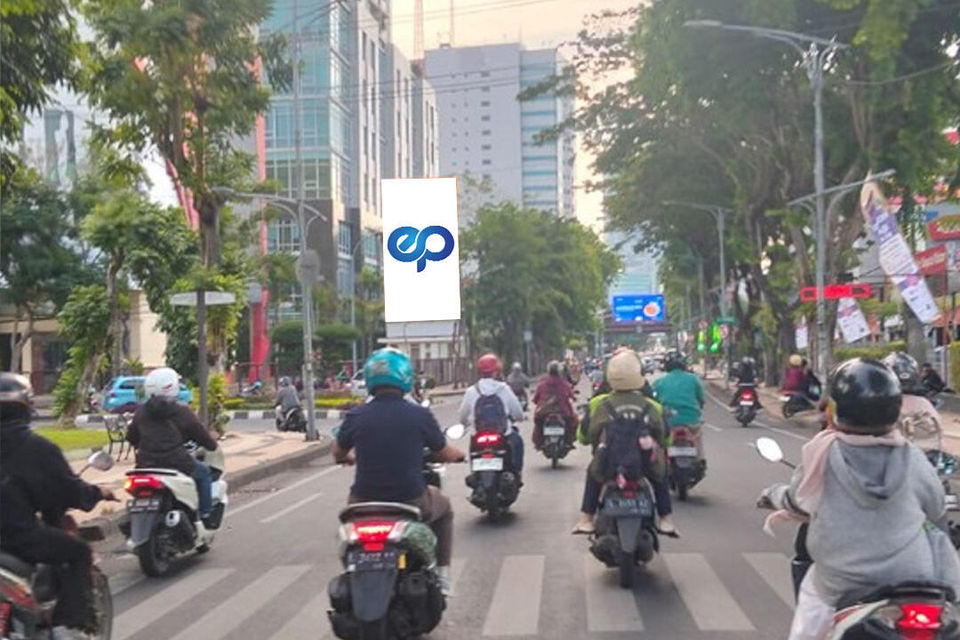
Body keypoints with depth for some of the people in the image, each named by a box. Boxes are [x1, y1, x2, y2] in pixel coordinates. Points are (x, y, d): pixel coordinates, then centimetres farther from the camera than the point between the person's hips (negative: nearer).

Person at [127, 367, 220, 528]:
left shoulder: (141, 412, 7)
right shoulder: (182, 412, -7)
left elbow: (131, 437, 18)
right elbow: (202, 435, 0)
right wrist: (212, 445, 21)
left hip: (146, 467, 5)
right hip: (177, 465, -5)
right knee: (204, 473, 20)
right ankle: (204, 518, 14)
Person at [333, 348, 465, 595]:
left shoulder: (355, 416, -5)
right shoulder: (420, 415, -10)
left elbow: (338, 454, 13)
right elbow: (444, 454, 4)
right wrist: (460, 454, 27)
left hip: (365, 503, 2)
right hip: (412, 504, -1)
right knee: (443, 507, 30)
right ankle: (442, 574, 23)